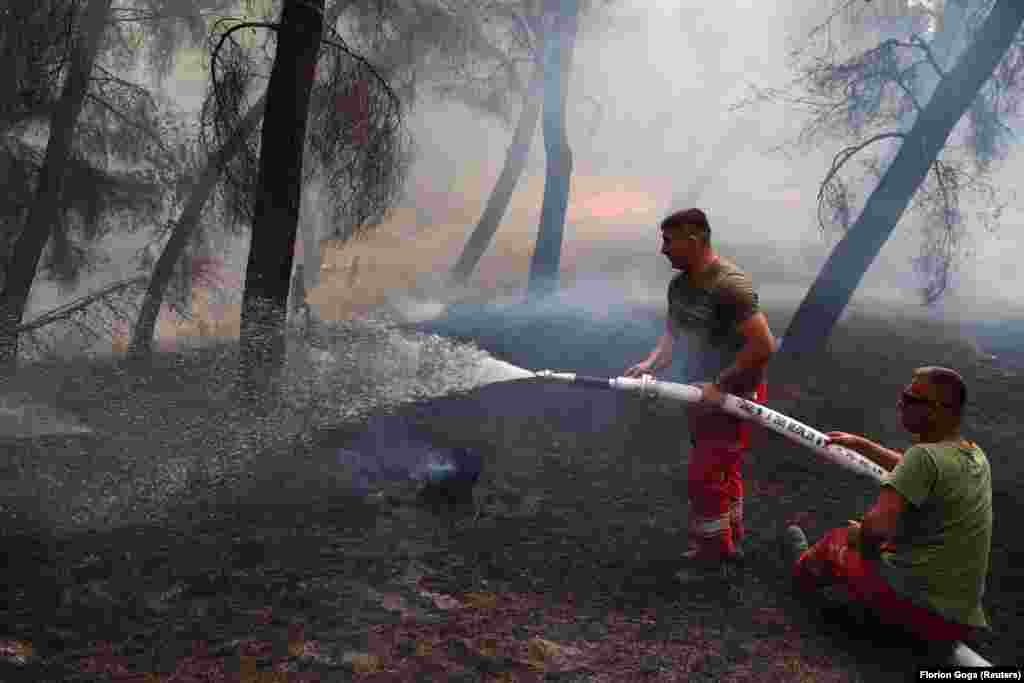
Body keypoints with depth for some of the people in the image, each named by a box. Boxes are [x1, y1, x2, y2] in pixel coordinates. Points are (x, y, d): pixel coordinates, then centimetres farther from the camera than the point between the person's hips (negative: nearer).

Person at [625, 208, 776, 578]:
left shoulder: (729, 284, -26)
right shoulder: (679, 285, 2)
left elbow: (763, 345, -29)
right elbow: (672, 333, 9)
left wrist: (720, 385, -24)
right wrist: (651, 364, -10)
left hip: (736, 394, -9)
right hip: (705, 391, 9)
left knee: (703, 475, -5)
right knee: (723, 471, 21)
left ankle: (713, 550, 13)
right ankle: (729, 542, 37)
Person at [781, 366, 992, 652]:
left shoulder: (925, 455, -24)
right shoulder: (974, 455, 3)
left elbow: (877, 525, -32)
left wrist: (861, 539, -9)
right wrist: (859, 444, 29)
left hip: (915, 606, -7)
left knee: (835, 544, 20)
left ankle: (806, 569, 50)